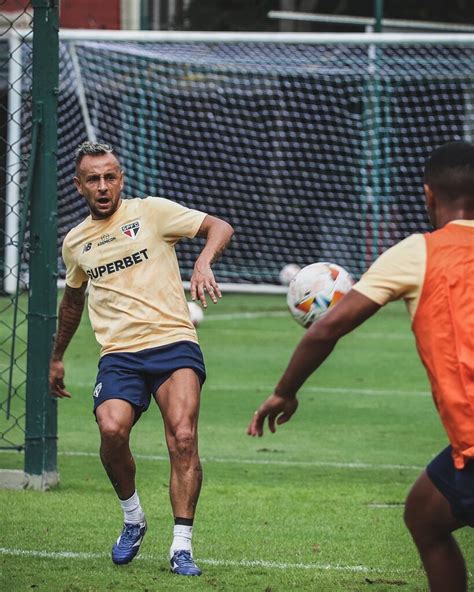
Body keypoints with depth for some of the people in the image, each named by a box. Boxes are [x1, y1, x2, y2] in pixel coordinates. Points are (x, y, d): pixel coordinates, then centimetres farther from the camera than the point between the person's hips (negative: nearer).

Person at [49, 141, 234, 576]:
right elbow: (72, 300, 36)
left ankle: (182, 547, -16)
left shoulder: (151, 212, 6)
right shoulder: (75, 242, 18)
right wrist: (57, 357, 43)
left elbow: (220, 227, 2)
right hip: (119, 356, 2)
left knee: (183, 438, -22)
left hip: (174, 343, -2)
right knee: (112, 429, -26)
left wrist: (204, 262, -19)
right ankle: (132, 517, 0)